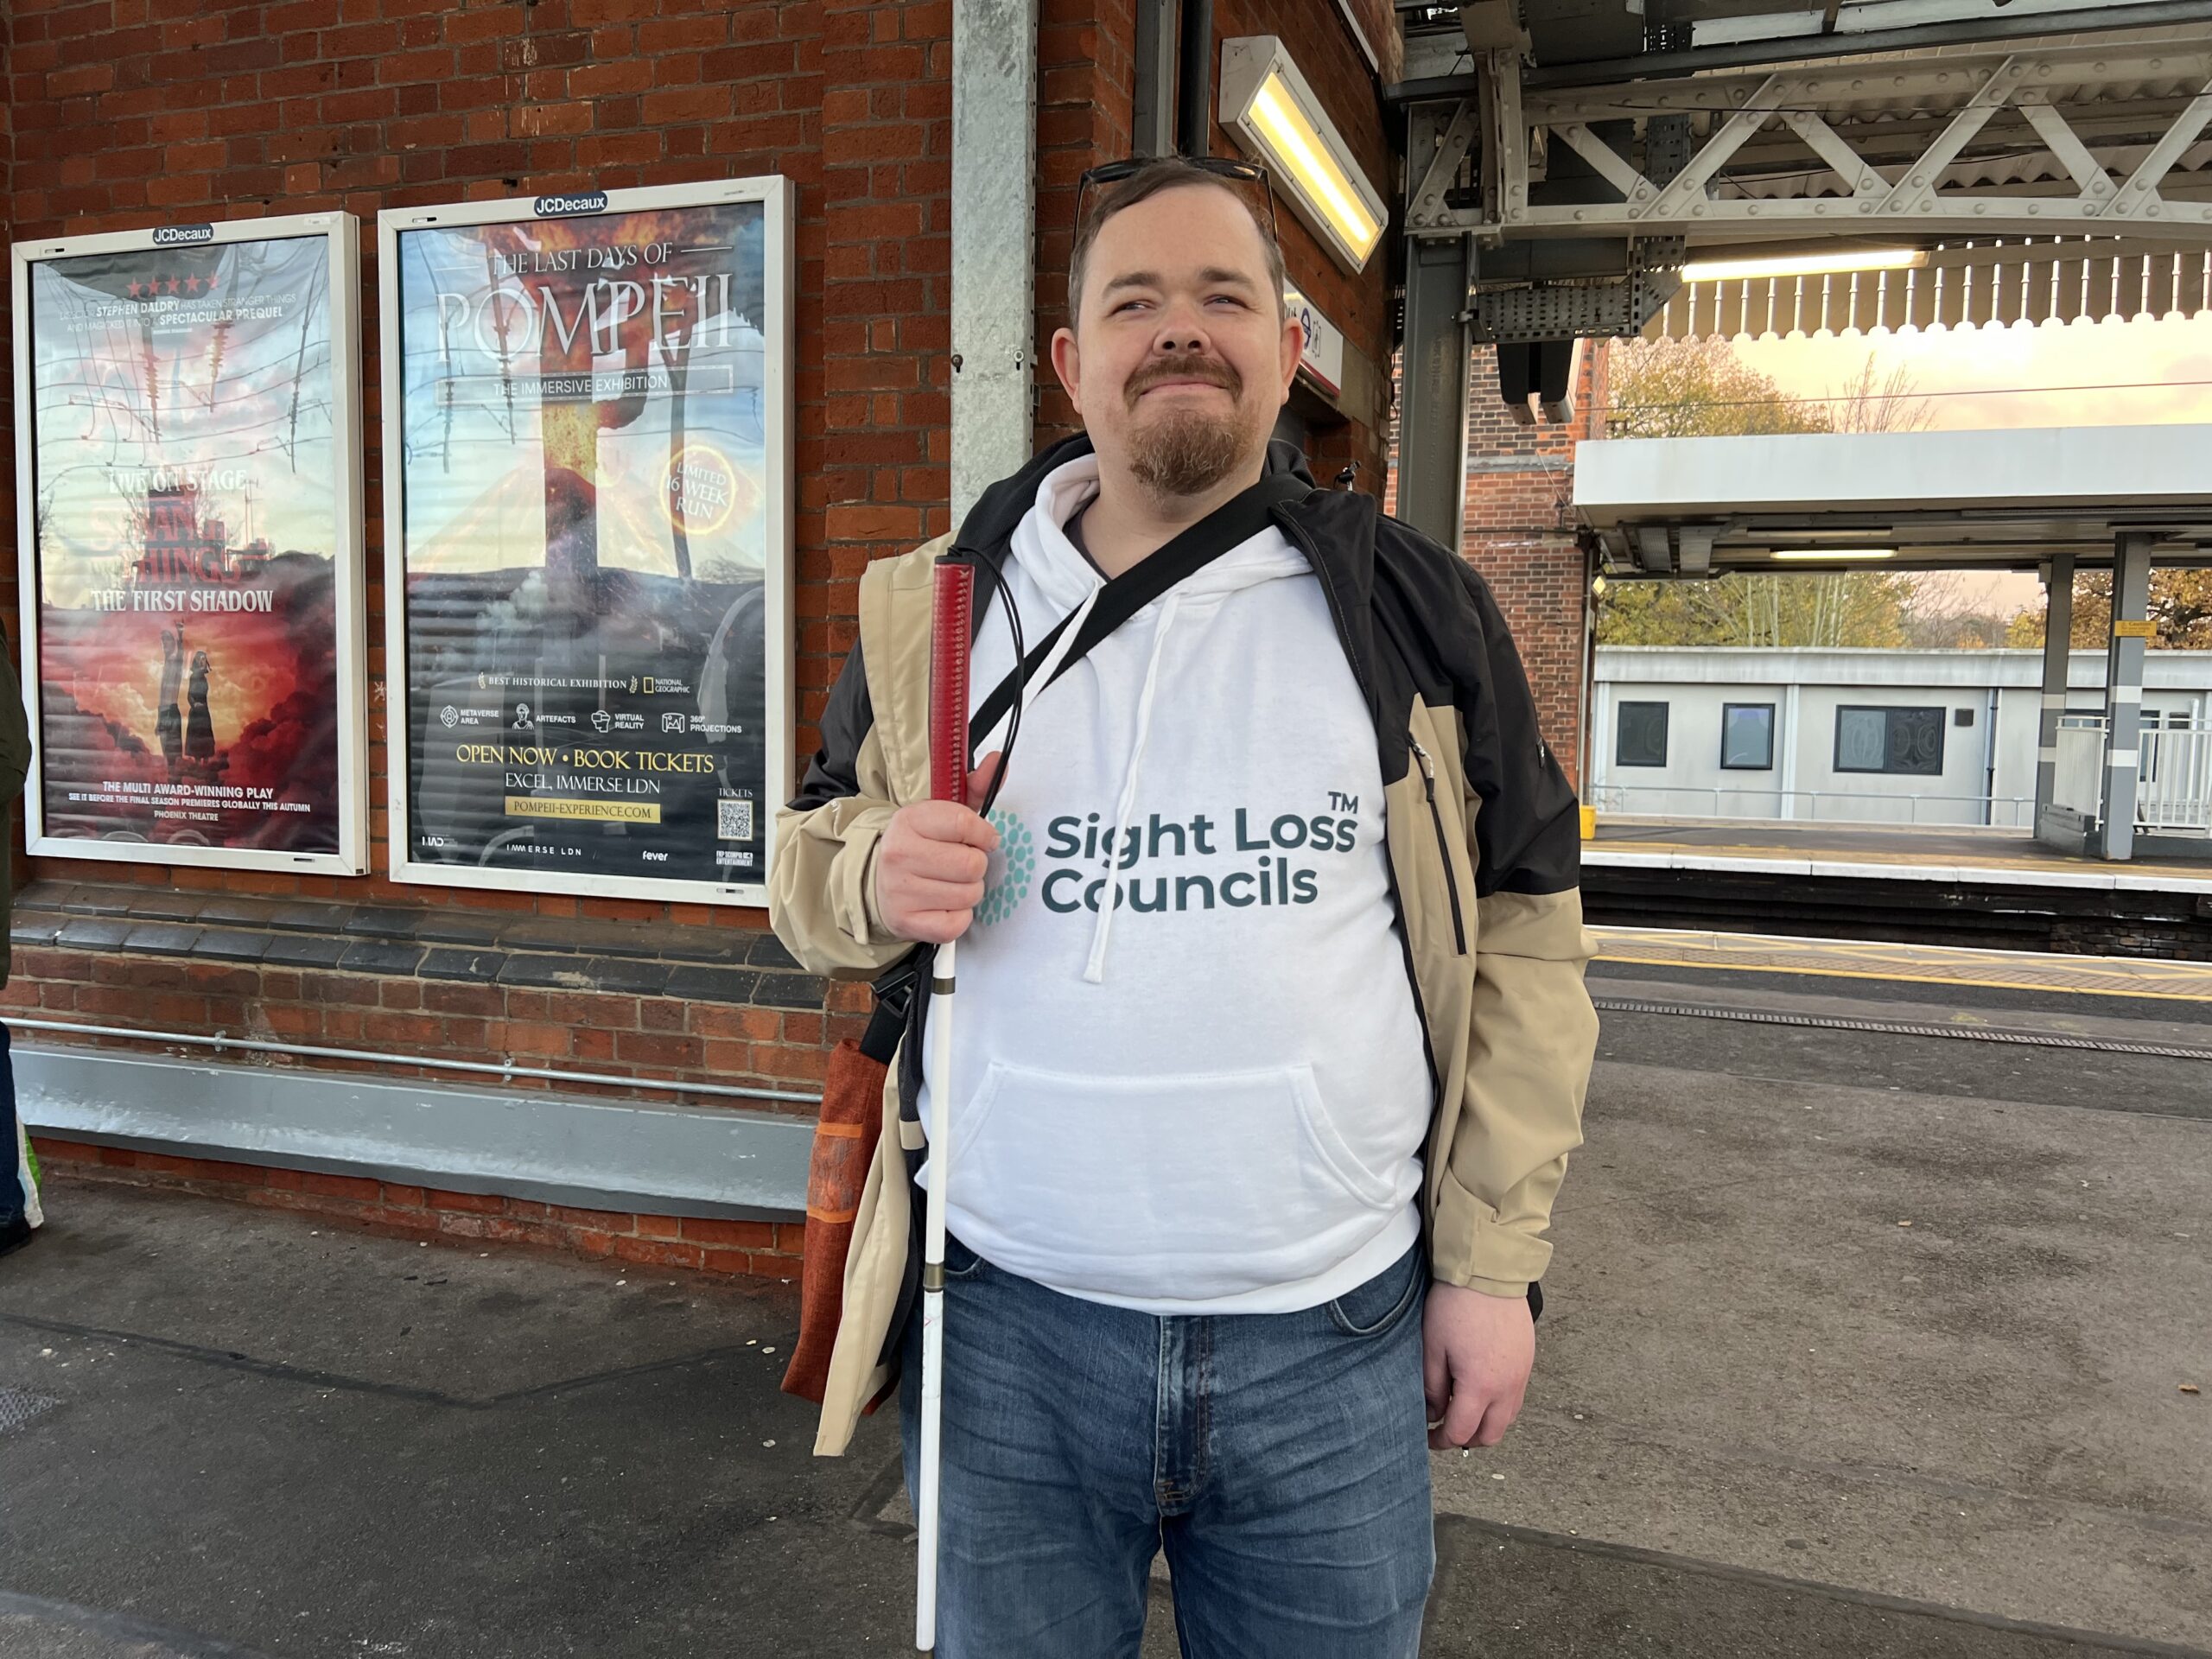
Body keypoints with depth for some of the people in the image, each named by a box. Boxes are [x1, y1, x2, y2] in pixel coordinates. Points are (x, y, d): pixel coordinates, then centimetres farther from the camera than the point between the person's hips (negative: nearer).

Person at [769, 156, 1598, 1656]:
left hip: (1336, 1344, 0)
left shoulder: (1413, 612, -1)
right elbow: (810, 854, 11)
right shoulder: (935, 610, 2)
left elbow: (1520, 935, 2)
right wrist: (874, 877, -13)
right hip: (1009, 1329, 1)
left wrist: (1496, 1260, 0)